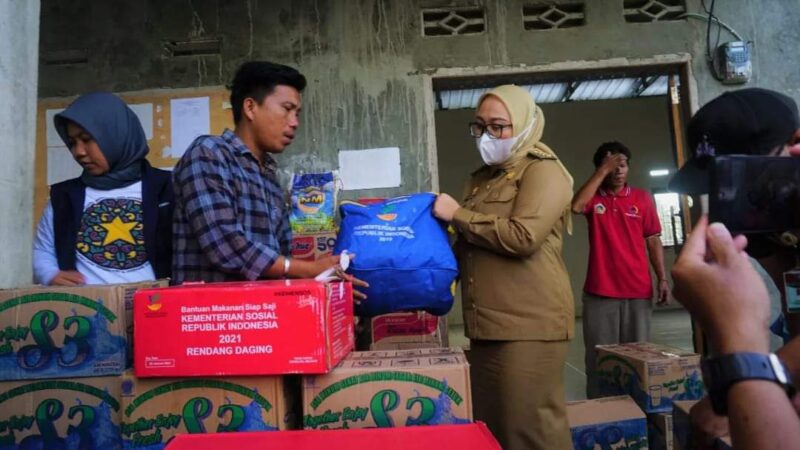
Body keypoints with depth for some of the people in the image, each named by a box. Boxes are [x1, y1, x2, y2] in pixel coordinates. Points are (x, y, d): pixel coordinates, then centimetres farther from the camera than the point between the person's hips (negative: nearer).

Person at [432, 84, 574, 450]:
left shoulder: (543, 171, -3)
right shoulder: (482, 178, 20)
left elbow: (523, 237, -19)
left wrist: (456, 214, -9)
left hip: (528, 325, -8)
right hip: (487, 326, 8)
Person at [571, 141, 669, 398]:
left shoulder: (642, 198, 9)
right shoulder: (593, 197, 5)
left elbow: (653, 241, 10)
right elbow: (575, 206, -19)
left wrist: (663, 279, 2)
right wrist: (603, 170, -13)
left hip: (638, 291, 2)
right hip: (600, 292, -1)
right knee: (599, 359, 1)